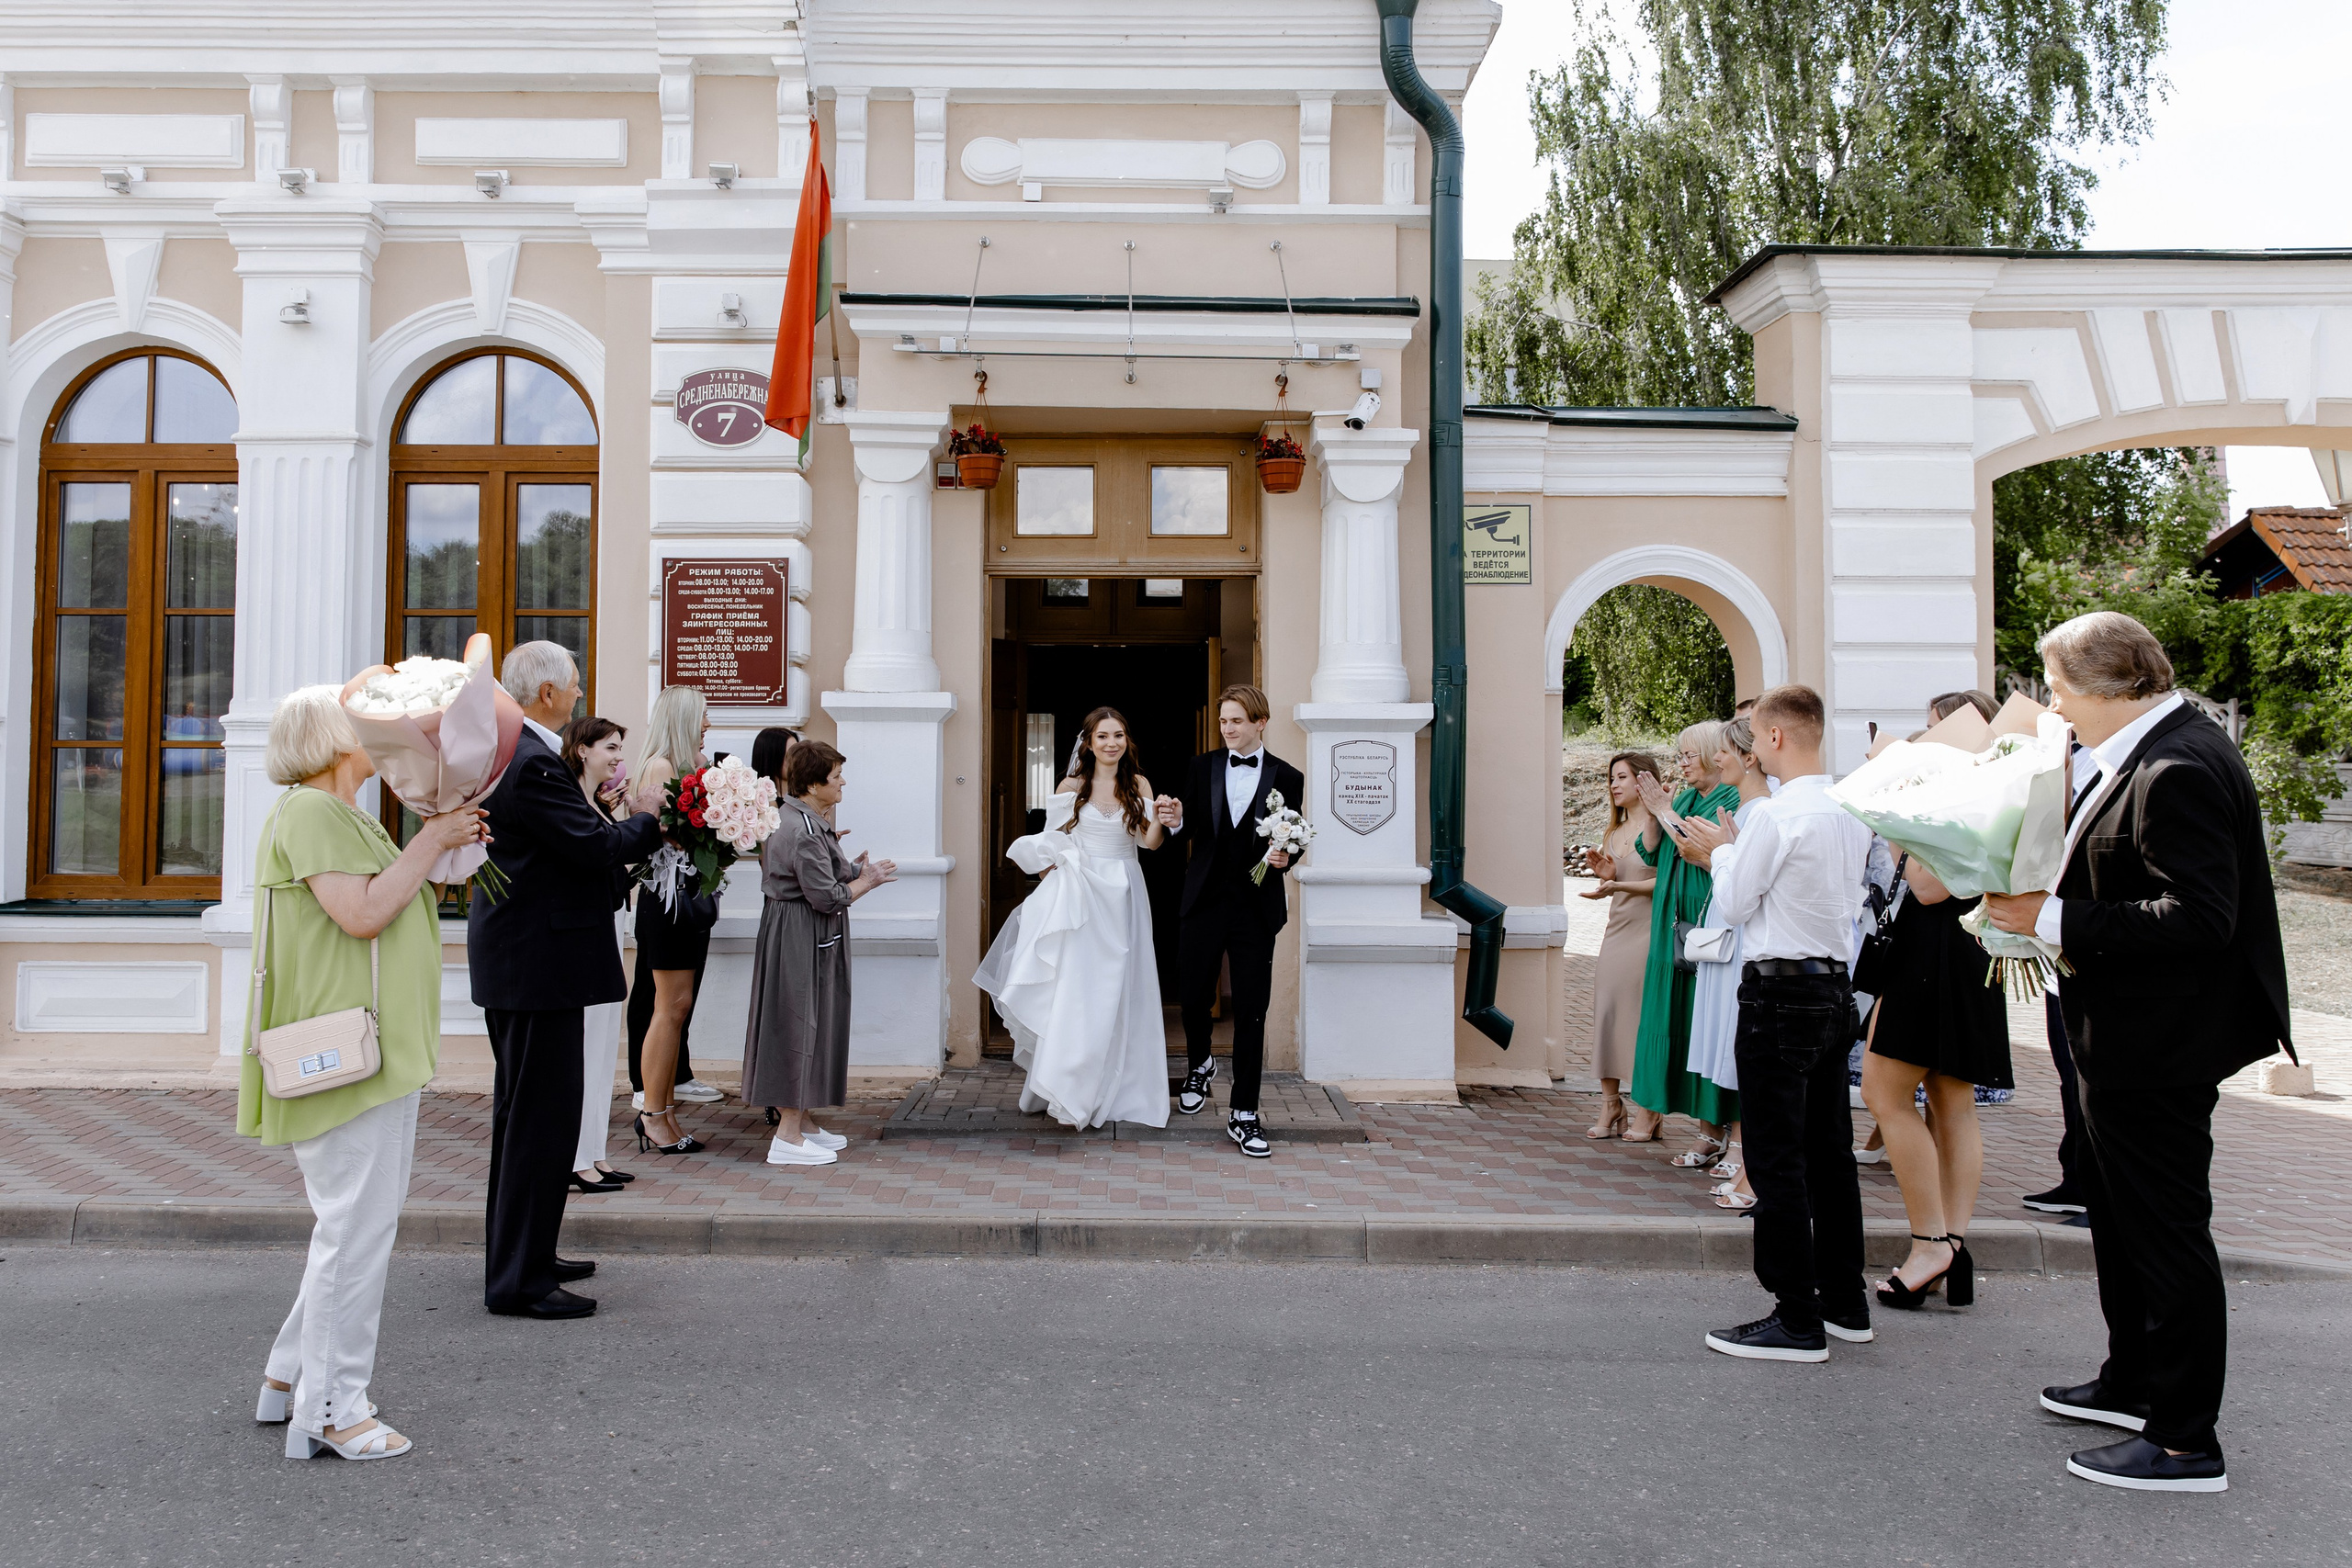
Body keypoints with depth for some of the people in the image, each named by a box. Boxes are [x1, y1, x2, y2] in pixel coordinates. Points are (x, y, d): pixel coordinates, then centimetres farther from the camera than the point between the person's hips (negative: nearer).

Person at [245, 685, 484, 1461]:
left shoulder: (348, 817, 21)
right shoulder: (309, 811, -12)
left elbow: (384, 904, 23)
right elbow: (363, 914, -22)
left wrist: (442, 844, 12)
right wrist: (430, 840, -14)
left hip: (380, 1051, 11)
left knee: (356, 1223, 17)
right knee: (358, 1228, -6)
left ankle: (291, 1377, 27)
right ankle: (331, 1409, 2)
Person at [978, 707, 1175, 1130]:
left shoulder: (1139, 785, 4)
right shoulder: (1072, 786, 2)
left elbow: (1149, 842, -3)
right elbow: (1052, 842, 8)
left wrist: (1162, 820, -22)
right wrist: (1051, 885, -1)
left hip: (1123, 896, 1)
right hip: (1078, 893, -1)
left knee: (1116, 993, 3)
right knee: (1074, 990, -6)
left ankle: (1111, 1091, 14)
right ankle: (1070, 1093, 2)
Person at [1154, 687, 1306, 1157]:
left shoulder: (1287, 778, 2)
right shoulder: (1202, 768, 5)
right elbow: (1190, 829, 3)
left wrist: (1284, 857, -15)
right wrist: (1174, 821, -19)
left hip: (1257, 906, -1)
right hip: (1204, 901, 2)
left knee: (1251, 1010, -1)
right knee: (1194, 994, 11)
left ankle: (1244, 1114, 8)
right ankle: (1199, 1066, 44)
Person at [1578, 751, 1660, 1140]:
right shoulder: (1613, 833, 18)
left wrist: (1620, 885, -20)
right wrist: (1606, 875, 2)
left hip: (1649, 932, -7)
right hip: (1616, 930, 7)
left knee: (1643, 1014, -7)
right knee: (1606, 1013, 2)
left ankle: (1647, 1112, 1)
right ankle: (1610, 1108, 8)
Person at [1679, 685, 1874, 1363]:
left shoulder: (1774, 815, -17)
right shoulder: (1852, 812, 9)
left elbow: (1735, 904, -10)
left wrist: (1723, 850, 8)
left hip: (1780, 992, -9)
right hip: (1835, 985, 9)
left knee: (1777, 1159, -3)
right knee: (1830, 1152, 16)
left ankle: (1797, 1321, 2)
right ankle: (1844, 1301, 25)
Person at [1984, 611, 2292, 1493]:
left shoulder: (2178, 771, -24)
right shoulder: (2151, 752, 8)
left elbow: (2198, 918, -30)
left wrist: (2053, 919, -26)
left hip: (2158, 1048, -11)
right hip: (2130, 1042, 11)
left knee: (2167, 1235, 1)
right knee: (2122, 1221, 23)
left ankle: (2185, 1443, 13)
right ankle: (2133, 1382, 40)